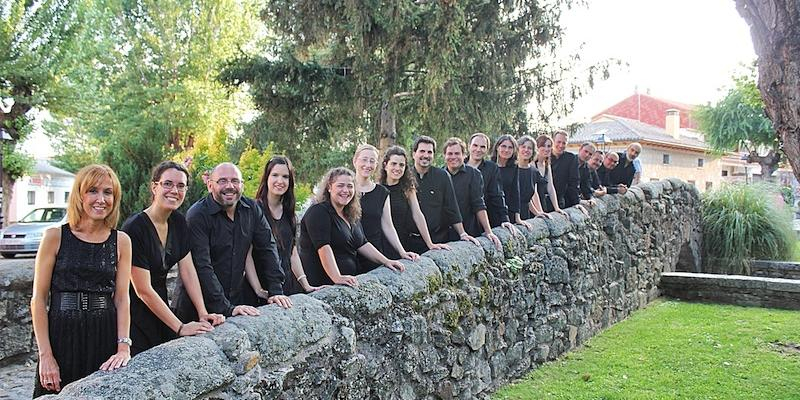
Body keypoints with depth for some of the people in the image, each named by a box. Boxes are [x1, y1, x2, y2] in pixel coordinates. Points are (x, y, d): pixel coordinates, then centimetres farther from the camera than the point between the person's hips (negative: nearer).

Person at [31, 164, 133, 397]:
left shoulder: (121, 241, 4)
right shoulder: (55, 237, -1)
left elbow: (122, 299, 2)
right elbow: (38, 299, -2)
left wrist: (124, 347, -10)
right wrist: (45, 355, -9)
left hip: (106, 335, 2)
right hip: (61, 334, -1)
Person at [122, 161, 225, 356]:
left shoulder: (178, 222, 1)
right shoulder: (135, 228, -21)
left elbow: (188, 271, 1)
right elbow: (143, 290, -20)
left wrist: (203, 314, -9)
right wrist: (180, 328, -19)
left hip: (159, 306, 7)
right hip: (134, 314, -7)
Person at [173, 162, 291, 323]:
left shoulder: (252, 209, 2)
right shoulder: (197, 216, -16)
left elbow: (267, 249, 5)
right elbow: (202, 267, -22)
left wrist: (276, 291, -4)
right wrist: (227, 308, -26)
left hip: (241, 300, 5)